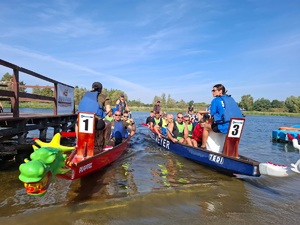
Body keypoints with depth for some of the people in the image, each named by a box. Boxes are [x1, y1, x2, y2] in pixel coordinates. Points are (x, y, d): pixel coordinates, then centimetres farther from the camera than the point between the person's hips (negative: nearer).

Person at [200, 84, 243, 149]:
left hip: (225, 127, -6)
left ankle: (203, 146, 21)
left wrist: (209, 124, 15)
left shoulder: (215, 100, -1)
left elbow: (212, 116, -3)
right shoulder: (231, 99, 15)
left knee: (206, 126, 16)